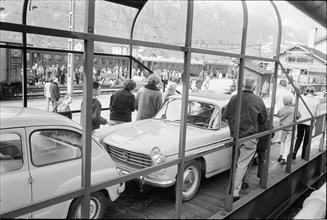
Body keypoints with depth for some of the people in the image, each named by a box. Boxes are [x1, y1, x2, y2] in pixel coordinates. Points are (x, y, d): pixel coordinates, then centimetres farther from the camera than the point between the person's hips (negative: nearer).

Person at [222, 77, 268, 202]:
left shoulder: (234, 98, -4)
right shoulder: (258, 100, -9)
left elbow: (225, 116, 4)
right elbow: (263, 119, 3)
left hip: (235, 136, 3)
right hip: (249, 137, -3)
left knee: (234, 162, 21)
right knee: (242, 164, 1)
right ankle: (235, 193, -1)